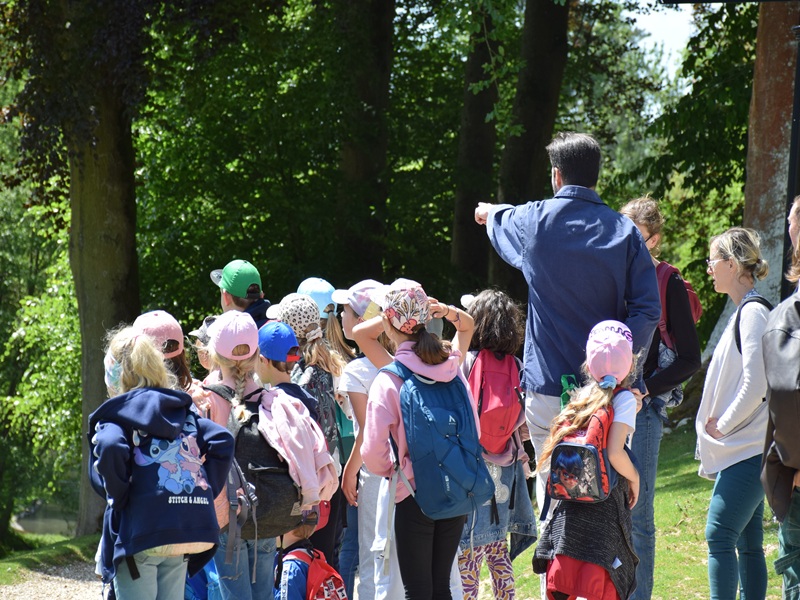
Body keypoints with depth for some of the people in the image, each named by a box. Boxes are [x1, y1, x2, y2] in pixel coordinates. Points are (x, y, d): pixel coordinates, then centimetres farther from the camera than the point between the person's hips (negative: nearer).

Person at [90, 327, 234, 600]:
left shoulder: (117, 415, -2)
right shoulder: (182, 411, 16)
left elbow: (109, 448, -23)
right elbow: (222, 441, 5)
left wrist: (118, 495, -9)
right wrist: (207, 490, 8)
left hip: (140, 535, -6)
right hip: (189, 531, 6)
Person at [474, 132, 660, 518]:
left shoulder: (535, 221, -2)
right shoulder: (624, 232, 0)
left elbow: (501, 220, 24)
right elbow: (648, 310, -7)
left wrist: (488, 212, 47)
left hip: (548, 388, -1)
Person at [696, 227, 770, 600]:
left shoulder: (753, 313, -13)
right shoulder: (744, 313, 16)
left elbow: (755, 384, -20)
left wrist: (722, 425, -11)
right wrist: (719, 427, 11)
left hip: (748, 453, -10)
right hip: (742, 453, 10)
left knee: (720, 535, -14)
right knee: (747, 543, 9)